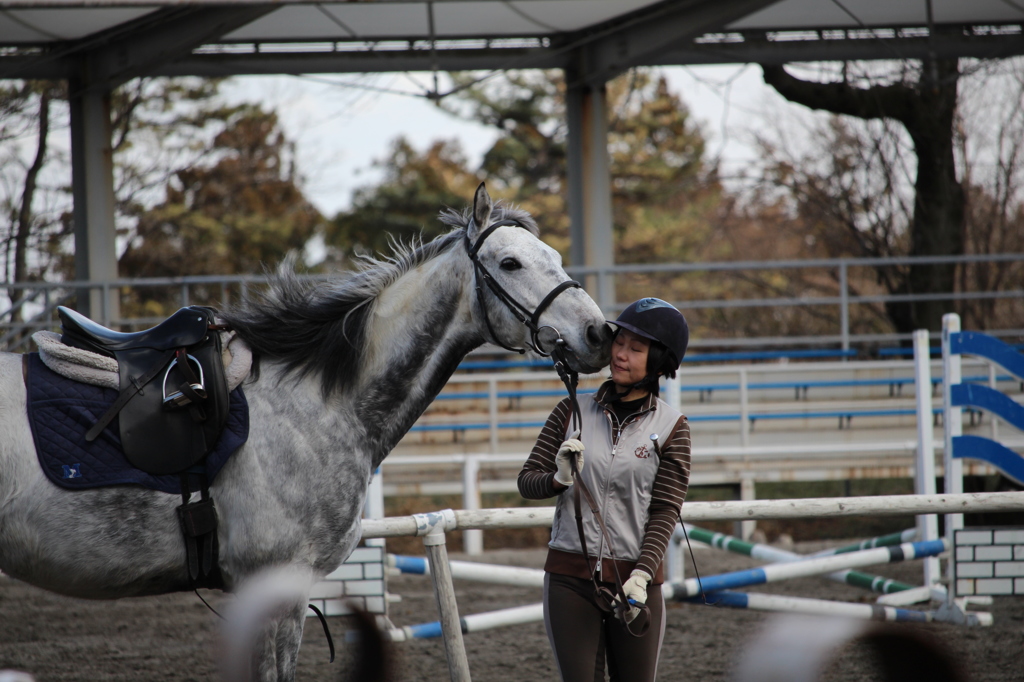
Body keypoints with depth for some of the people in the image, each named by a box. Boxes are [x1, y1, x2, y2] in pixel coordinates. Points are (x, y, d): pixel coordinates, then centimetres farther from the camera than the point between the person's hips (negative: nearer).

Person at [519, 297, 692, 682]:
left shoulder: (671, 429, 0)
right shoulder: (572, 412, 6)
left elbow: (664, 513, -5)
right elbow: (527, 482, 7)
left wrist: (640, 577, -18)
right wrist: (560, 480, -16)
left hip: (634, 581, -1)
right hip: (569, 578, 1)